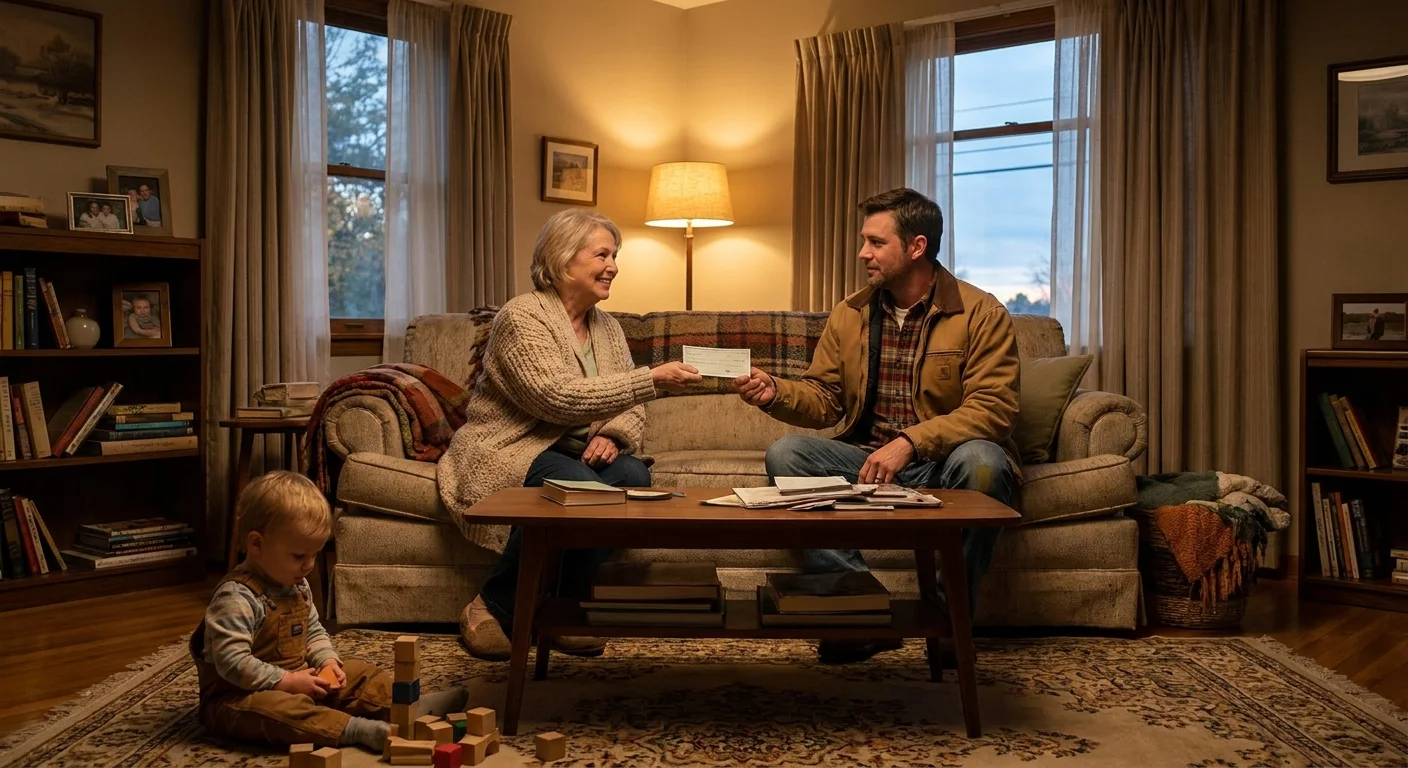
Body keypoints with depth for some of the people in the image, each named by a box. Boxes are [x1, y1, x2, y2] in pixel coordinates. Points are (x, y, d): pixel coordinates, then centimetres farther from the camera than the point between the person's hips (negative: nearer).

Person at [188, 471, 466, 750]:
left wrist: (326, 659, -3)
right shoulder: (237, 597, -24)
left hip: (297, 681, 9)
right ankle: (359, 729, -51)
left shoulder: (297, 585, 6)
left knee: (359, 674, 3)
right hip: (239, 695, -9)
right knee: (279, 708, -39)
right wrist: (286, 682, -28)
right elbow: (232, 661, -30)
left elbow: (314, 631, 18)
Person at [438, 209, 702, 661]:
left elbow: (631, 407, 11)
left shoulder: (606, 327, 13)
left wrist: (614, 436, -14)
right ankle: (494, 608, -16)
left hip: (571, 451, 6)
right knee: (584, 489, -34)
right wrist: (651, 380, -28)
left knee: (633, 476, -24)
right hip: (508, 450, -6)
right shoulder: (522, 316, -11)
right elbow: (557, 397, -25)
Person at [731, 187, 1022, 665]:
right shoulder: (849, 316, 8)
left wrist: (910, 441, -30)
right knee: (785, 454, -19)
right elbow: (824, 400, 10)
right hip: (868, 460, 4)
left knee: (981, 462, -37)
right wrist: (775, 393, -12)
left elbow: (992, 408, -18)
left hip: (944, 465, -4)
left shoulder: (981, 314, -7)